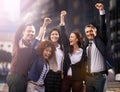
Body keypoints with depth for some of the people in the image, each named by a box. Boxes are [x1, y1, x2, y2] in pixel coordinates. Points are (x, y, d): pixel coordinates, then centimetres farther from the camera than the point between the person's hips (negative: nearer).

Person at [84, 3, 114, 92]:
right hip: (88, 77, 4)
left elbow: (103, 27, -11)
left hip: (99, 76, -3)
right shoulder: (86, 45, 11)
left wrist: (102, 11, -21)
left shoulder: (99, 40, 2)